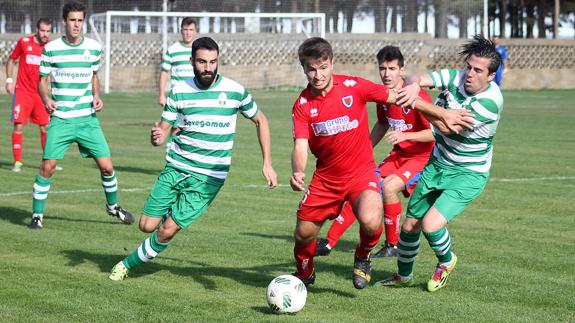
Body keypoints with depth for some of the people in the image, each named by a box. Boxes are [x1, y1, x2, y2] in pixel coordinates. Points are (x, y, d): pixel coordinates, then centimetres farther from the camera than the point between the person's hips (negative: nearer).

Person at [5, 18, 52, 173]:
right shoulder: (24, 42, -4)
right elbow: (11, 60, 8)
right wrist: (9, 80, -1)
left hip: (41, 93, 2)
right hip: (22, 92, -2)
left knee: (45, 127, 3)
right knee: (19, 125, -8)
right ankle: (17, 162, -1)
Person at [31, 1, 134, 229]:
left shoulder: (93, 47, 3)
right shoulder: (51, 49, -4)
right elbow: (42, 80, 5)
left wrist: (96, 96, 1)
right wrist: (46, 99, -15)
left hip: (87, 118, 2)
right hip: (60, 119, -2)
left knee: (106, 166, 0)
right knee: (47, 166, -10)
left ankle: (113, 206, 25)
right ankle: (37, 214, 5)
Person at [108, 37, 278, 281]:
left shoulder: (235, 91, -6)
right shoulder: (179, 92, -1)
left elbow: (260, 121, 9)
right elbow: (163, 130, 4)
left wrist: (267, 164, 3)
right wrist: (156, 137, -22)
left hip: (209, 177, -3)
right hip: (175, 168, 3)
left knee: (167, 230, -10)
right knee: (147, 225, 0)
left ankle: (129, 264, 14)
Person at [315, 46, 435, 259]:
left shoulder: (417, 96, -22)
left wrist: (405, 135, -32)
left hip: (422, 156, -8)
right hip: (399, 154, 8)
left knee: (389, 186, -28)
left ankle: (393, 246, -11)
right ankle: (328, 243, 3)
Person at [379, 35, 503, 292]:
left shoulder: (491, 101, -24)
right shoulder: (455, 78, -8)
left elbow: (450, 127, -30)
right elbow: (420, 79, -22)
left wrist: (417, 103, -34)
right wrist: (414, 85, -47)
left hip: (468, 176, -5)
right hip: (437, 166, 5)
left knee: (431, 225, -21)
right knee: (409, 225, 11)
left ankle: (446, 261, 13)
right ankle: (403, 276, 39)